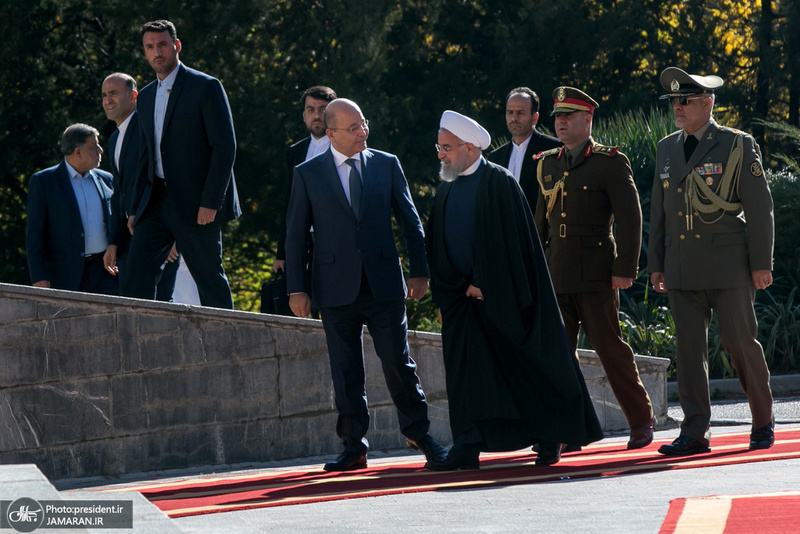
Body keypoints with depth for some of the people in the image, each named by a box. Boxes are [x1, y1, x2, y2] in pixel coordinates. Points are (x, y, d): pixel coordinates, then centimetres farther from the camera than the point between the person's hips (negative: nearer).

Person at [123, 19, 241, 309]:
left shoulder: (207, 87, -5)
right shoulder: (146, 97, 17)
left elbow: (225, 147, -11)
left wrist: (210, 203, -17)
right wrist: (137, 209, 14)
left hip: (196, 204, -6)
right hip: (157, 200, 6)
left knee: (210, 278, -2)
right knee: (137, 269, -7)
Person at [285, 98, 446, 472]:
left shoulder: (386, 165, 8)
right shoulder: (308, 174, 4)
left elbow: (409, 220, 11)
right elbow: (296, 234, 5)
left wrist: (419, 270, 6)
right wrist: (296, 287, -1)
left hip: (384, 284, 1)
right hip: (336, 287, -1)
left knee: (399, 363, -1)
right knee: (346, 371, 3)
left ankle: (418, 432, 13)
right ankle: (354, 447, 9)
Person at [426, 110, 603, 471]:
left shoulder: (499, 183, -8)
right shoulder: (446, 190, 13)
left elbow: (505, 241, -13)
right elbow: (438, 249, 15)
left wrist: (483, 284, -14)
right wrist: (444, 297, 5)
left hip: (500, 295, -6)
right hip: (462, 294, 6)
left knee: (525, 368, 1)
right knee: (465, 369, -3)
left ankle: (552, 437, 15)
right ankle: (468, 449, -5)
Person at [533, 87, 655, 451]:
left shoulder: (610, 162, -5)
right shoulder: (547, 164, 14)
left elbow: (629, 218, -8)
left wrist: (625, 268, -14)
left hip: (596, 274, -6)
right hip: (556, 276, 6)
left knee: (609, 346, -2)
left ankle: (641, 421, 11)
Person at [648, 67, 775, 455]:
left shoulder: (739, 146, -2)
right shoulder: (667, 150, 13)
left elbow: (760, 208, -3)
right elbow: (658, 212, 17)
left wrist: (761, 264, -8)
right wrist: (656, 264, 13)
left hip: (729, 266, -4)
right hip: (683, 270, 4)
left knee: (741, 343, -1)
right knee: (688, 348, 1)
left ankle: (763, 423, 15)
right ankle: (694, 433, 3)